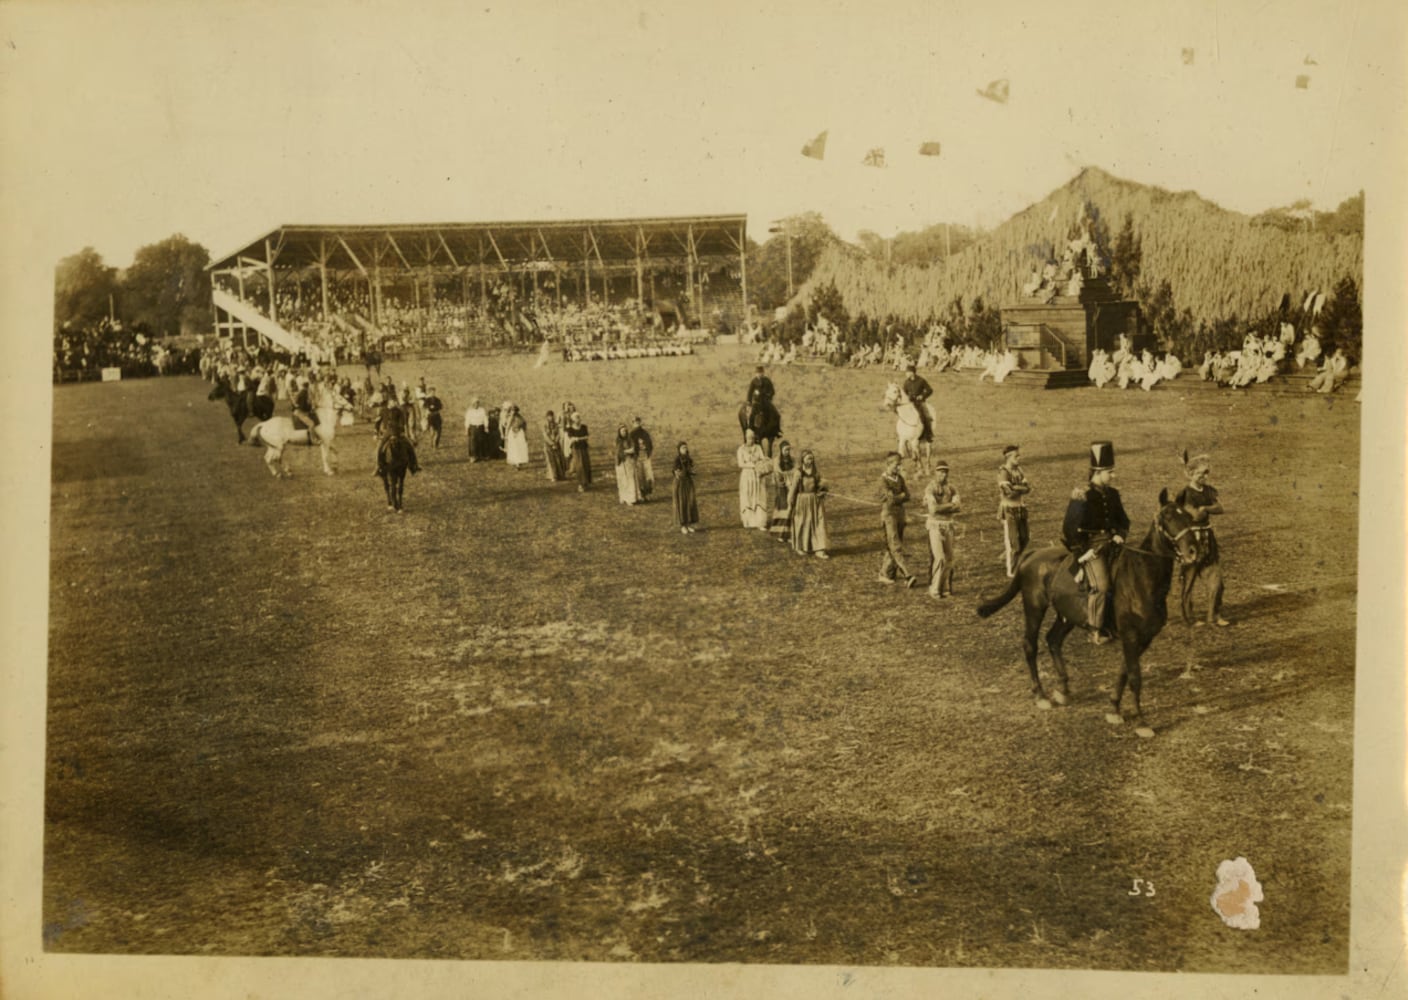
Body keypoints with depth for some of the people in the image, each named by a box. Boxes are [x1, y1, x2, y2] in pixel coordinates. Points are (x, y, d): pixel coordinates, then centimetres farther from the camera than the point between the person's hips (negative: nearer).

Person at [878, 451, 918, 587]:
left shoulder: (899, 478, 11)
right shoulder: (883, 480, -11)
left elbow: (907, 497, 3)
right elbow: (891, 498, -19)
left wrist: (897, 497, -13)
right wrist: (902, 495, -1)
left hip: (900, 513, 7)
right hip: (888, 513, -7)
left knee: (893, 546, 10)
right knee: (895, 546, -10)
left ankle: (885, 573, 20)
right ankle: (907, 576, -17)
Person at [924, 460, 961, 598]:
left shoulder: (951, 490, 10)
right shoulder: (930, 489, -7)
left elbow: (956, 508, -4)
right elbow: (933, 509, -19)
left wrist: (941, 508, -15)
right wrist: (949, 505, -9)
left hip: (948, 525, 6)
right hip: (935, 525, -6)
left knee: (949, 559, 6)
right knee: (939, 558, -11)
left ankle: (946, 588, 16)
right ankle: (934, 589, -3)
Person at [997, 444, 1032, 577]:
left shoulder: (1019, 470, 11)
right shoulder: (1003, 472, -13)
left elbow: (1028, 488, 2)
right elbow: (1008, 491, -24)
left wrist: (1016, 487, -15)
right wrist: (1021, 487, -11)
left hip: (1021, 508, 8)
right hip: (1009, 510, -8)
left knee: (1024, 538, 12)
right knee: (1012, 540, -1)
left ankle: (1007, 559, 31)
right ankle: (1011, 570, 10)